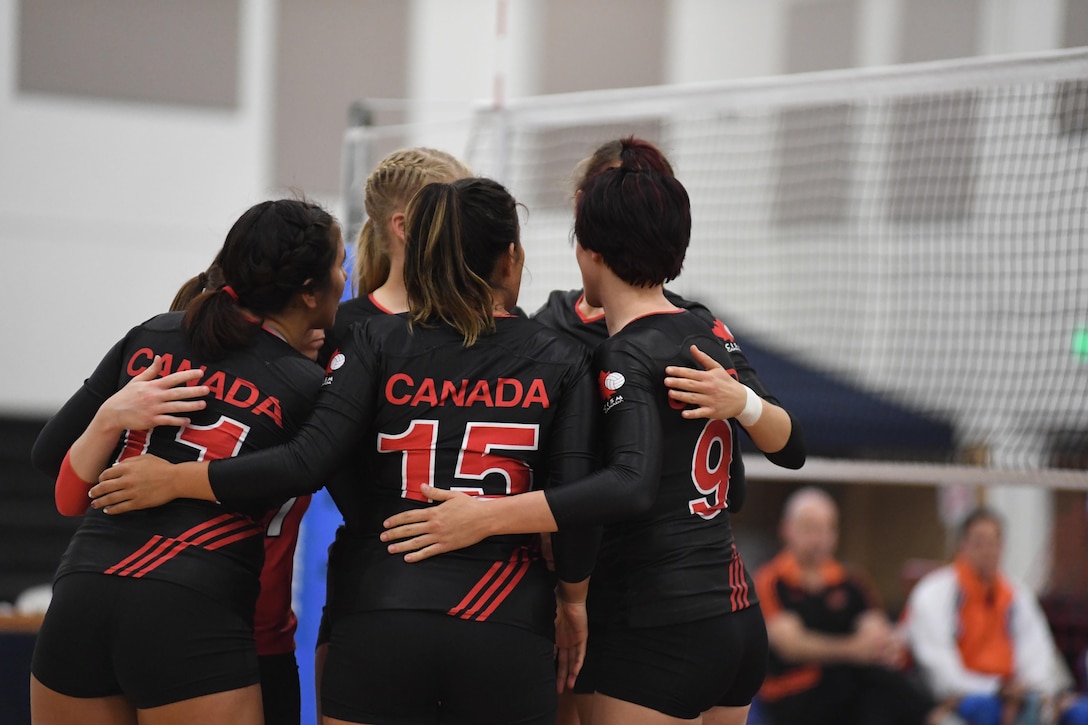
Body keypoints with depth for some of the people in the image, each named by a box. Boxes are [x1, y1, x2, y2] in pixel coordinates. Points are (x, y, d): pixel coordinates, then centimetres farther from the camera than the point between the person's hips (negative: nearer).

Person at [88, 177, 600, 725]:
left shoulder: (377, 343, 3)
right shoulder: (561, 362, 4)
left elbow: (308, 463, -8)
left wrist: (175, 480, 1)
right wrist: (573, 600, 15)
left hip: (380, 623, 0)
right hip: (508, 634, 0)